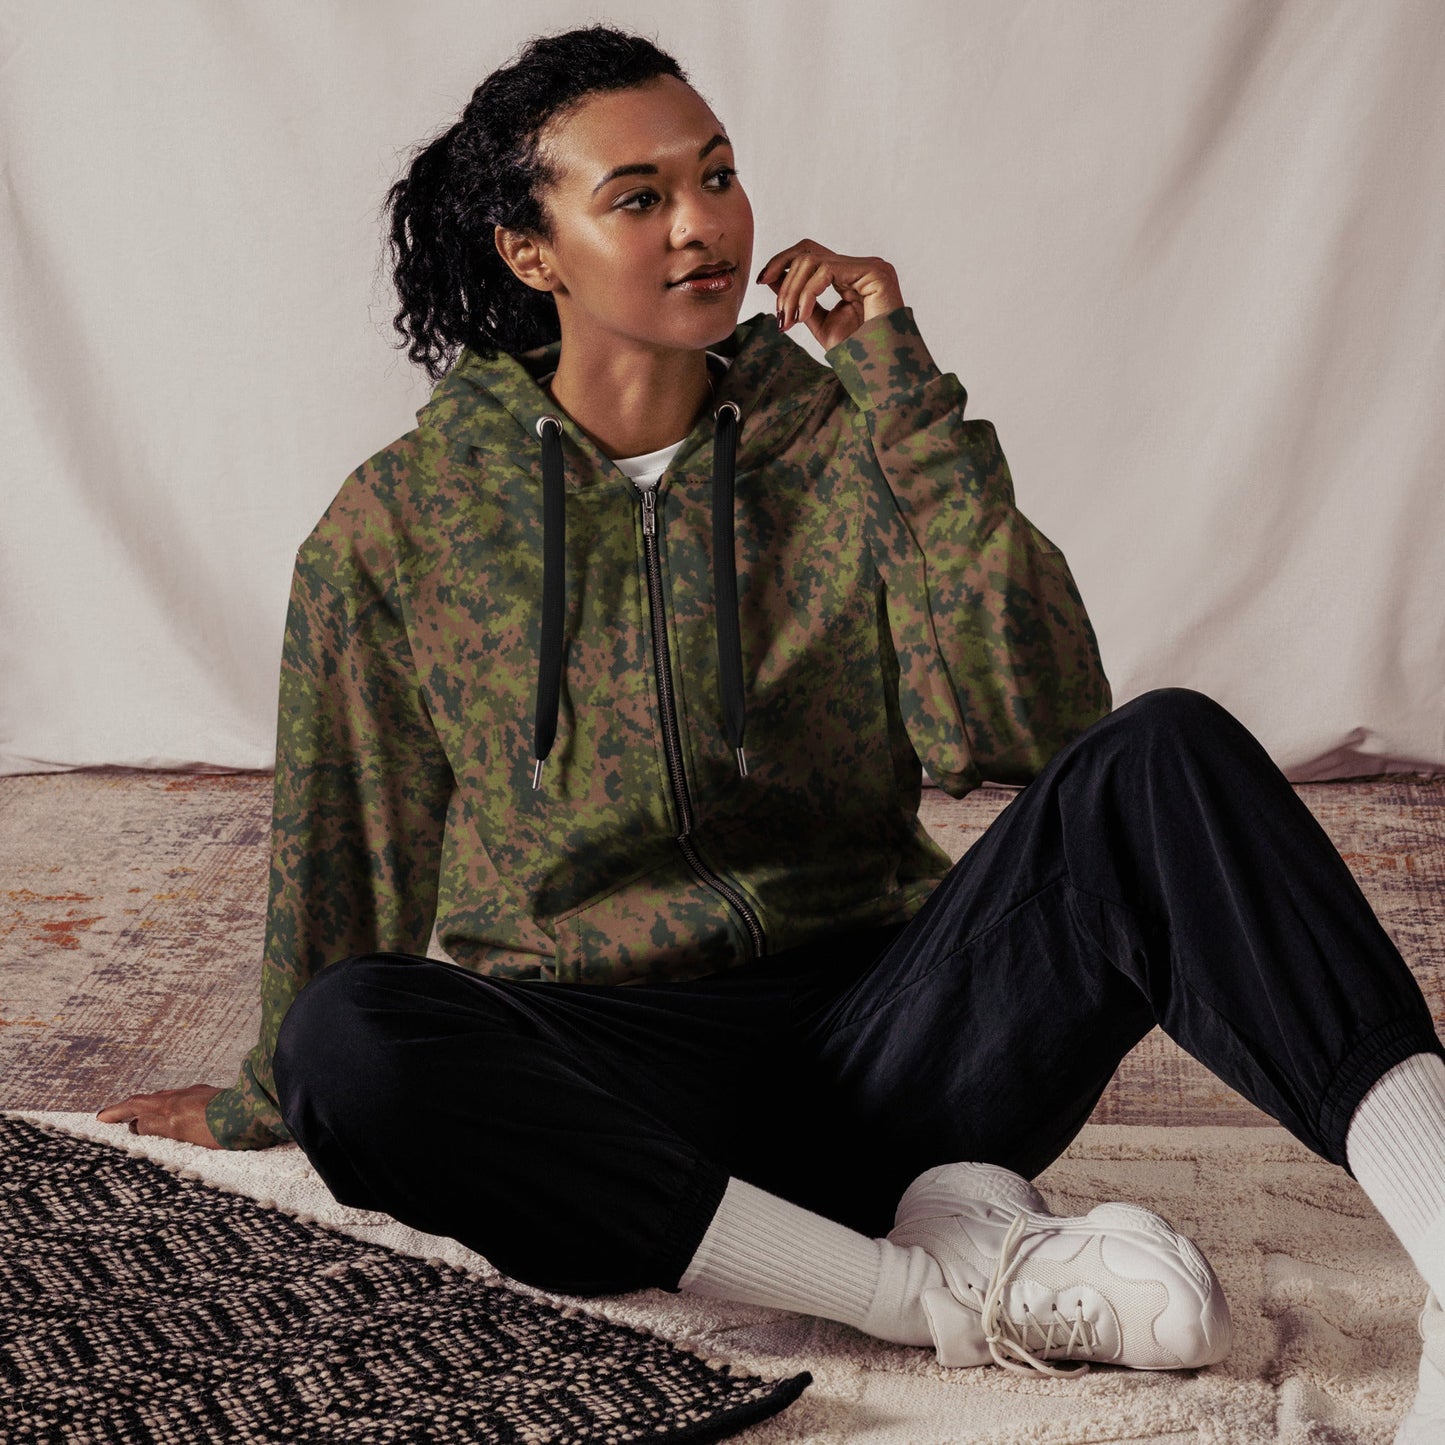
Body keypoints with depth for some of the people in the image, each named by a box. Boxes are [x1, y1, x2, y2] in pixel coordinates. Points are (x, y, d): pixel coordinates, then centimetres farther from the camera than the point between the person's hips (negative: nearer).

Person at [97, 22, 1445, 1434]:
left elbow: (1022, 728, -10)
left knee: (1163, 758, -24)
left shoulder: (844, 444, 3)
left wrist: (909, 404, -12)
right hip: (595, 1065, 0)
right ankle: (947, 1285, -32)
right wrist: (269, 1098, 24)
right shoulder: (402, 520, 2)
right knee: (348, 1036, -33)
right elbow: (345, 844, 14)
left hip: (876, 1029, 1)